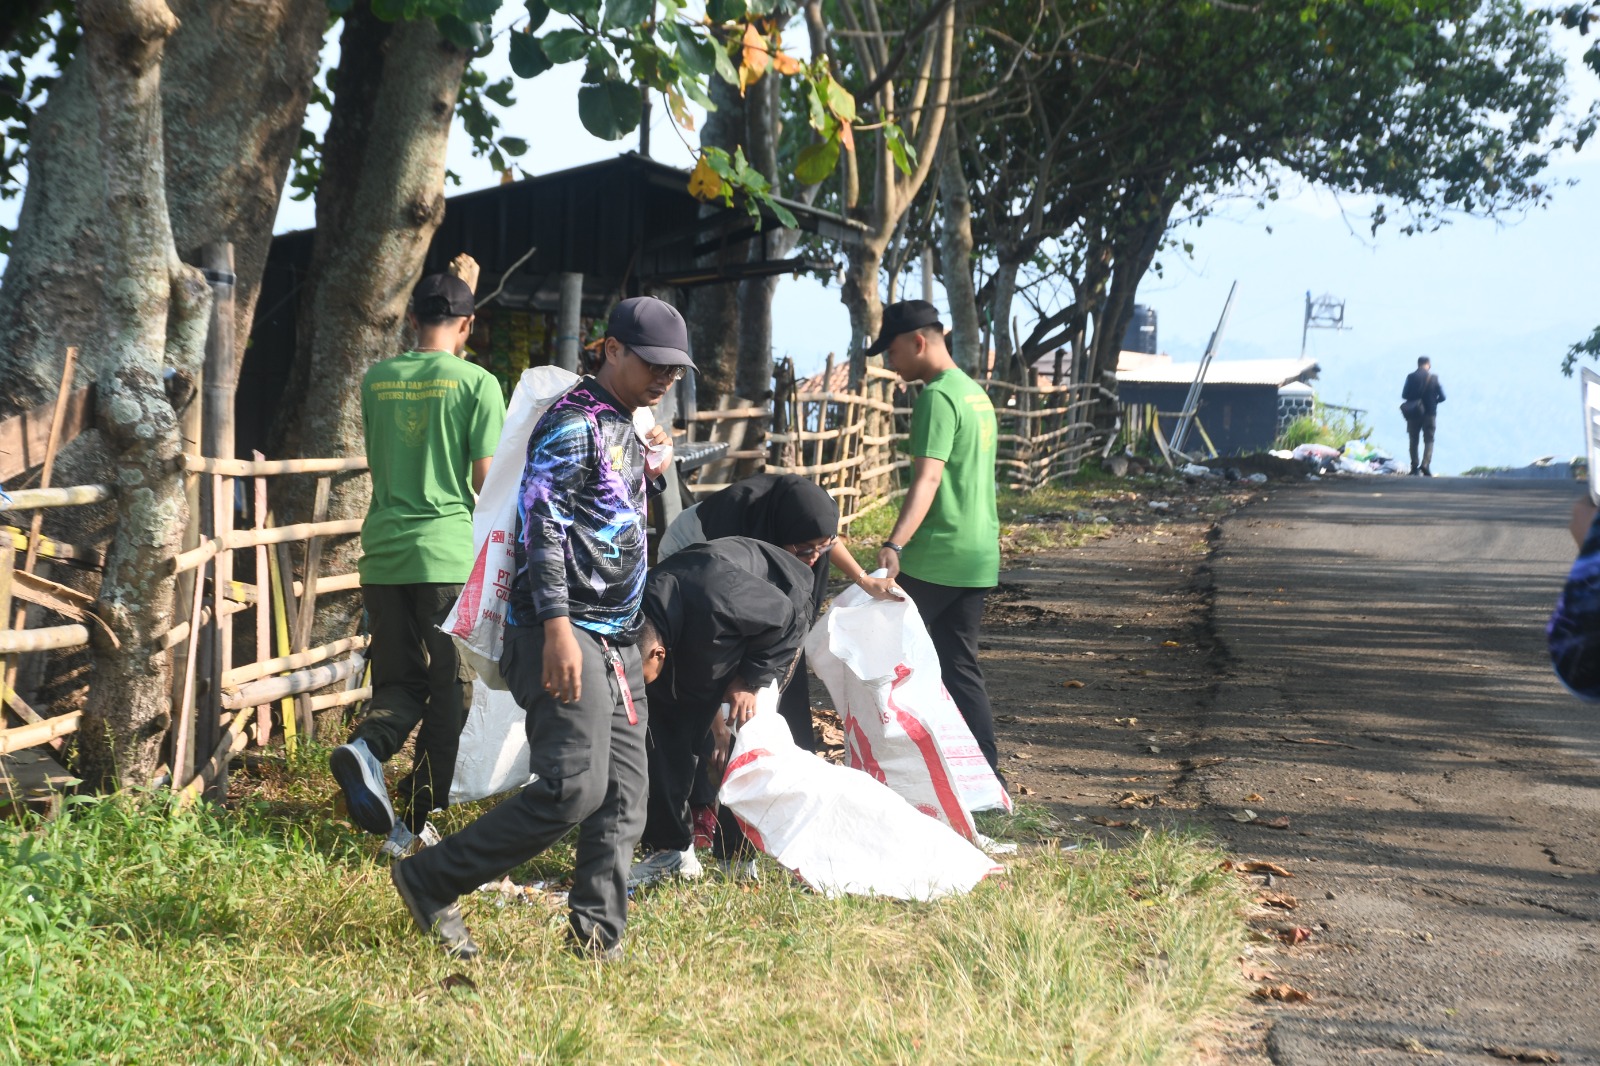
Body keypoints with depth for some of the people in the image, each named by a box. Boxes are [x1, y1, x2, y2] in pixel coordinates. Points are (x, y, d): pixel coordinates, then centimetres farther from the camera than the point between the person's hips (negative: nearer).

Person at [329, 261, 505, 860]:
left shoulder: (377, 379, 9)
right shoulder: (476, 383, -4)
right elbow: (487, 479, -7)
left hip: (383, 555, 4)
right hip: (450, 555, -4)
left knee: (399, 681, 13)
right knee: (450, 689, 7)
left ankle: (368, 745, -19)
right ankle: (414, 824, 5)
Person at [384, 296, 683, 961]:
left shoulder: (629, 427, 20)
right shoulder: (573, 424, -9)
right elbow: (542, 527, -18)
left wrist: (654, 472, 13)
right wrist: (557, 627, -26)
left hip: (617, 641, 9)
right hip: (562, 635, -9)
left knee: (623, 797, 4)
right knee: (574, 786, -17)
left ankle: (596, 940, 7)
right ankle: (429, 882, -6)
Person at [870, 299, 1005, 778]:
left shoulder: (937, 397, -13)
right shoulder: (975, 392, 16)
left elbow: (927, 480, -25)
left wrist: (894, 546, -35)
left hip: (935, 558, -9)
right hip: (977, 558, 9)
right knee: (960, 666, 11)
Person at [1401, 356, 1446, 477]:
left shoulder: (1411, 377, -5)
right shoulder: (1433, 378, -5)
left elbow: (1404, 395, -5)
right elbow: (1442, 397, -3)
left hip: (1413, 413, 1)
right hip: (1429, 413, -1)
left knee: (1414, 440, 11)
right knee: (1429, 440, 4)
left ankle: (1414, 466, 7)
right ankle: (1425, 465, -14)